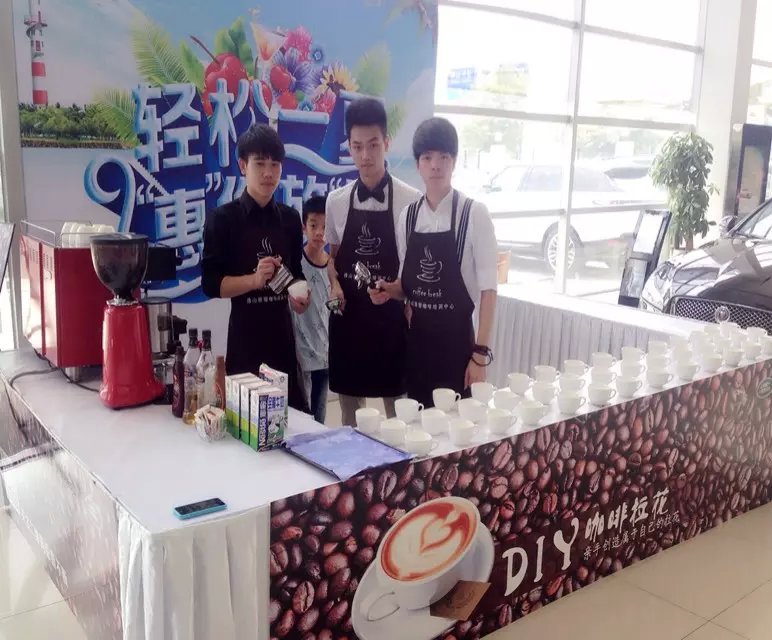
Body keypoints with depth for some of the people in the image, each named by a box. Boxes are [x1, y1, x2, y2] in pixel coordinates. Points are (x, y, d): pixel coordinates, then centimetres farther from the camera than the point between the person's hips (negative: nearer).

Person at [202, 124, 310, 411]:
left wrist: (300, 295, -1)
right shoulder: (222, 218, -4)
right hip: (245, 332, -4)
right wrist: (254, 280, -22)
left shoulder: (290, 218, 10)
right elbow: (211, 284, -8)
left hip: (283, 330, 4)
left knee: (293, 407, 3)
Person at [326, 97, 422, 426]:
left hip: (391, 316, -3)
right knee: (350, 410, 15)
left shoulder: (410, 200, -9)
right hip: (348, 315, 3)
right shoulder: (336, 200, 3)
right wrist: (334, 284, -4)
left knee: (397, 410, 8)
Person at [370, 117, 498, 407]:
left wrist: (481, 353, -12)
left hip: (456, 340, -4)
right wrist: (389, 292, -8)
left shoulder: (474, 214, -10)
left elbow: (487, 290, -10)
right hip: (416, 339, 4)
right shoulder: (408, 215, 4)